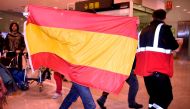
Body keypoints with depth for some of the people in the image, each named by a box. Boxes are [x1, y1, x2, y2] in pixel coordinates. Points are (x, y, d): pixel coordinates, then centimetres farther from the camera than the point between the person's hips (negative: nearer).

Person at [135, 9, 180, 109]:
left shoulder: (144, 30, 19)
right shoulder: (163, 27, 1)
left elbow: (139, 47, 21)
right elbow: (174, 46, -2)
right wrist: (177, 44, 19)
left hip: (145, 66, 7)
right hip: (158, 67, -7)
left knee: (154, 95, 18)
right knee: (166, 96, -2)